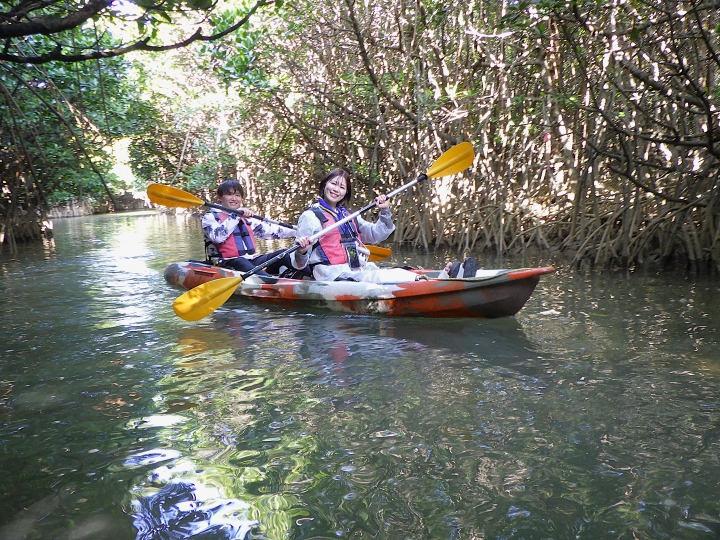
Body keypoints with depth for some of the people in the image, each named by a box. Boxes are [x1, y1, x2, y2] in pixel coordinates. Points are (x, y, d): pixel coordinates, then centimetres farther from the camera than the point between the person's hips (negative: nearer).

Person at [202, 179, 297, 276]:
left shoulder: (246, 218, 28)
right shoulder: (210, 217, 8)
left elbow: (269, 230, 19)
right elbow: (217, 237, -13)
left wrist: (296, 231, 9)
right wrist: (235, 216, -12)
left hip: (252, 261, 7)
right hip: (228, 265, -6)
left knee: (283, 254, -13)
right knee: (240, 263, -39)